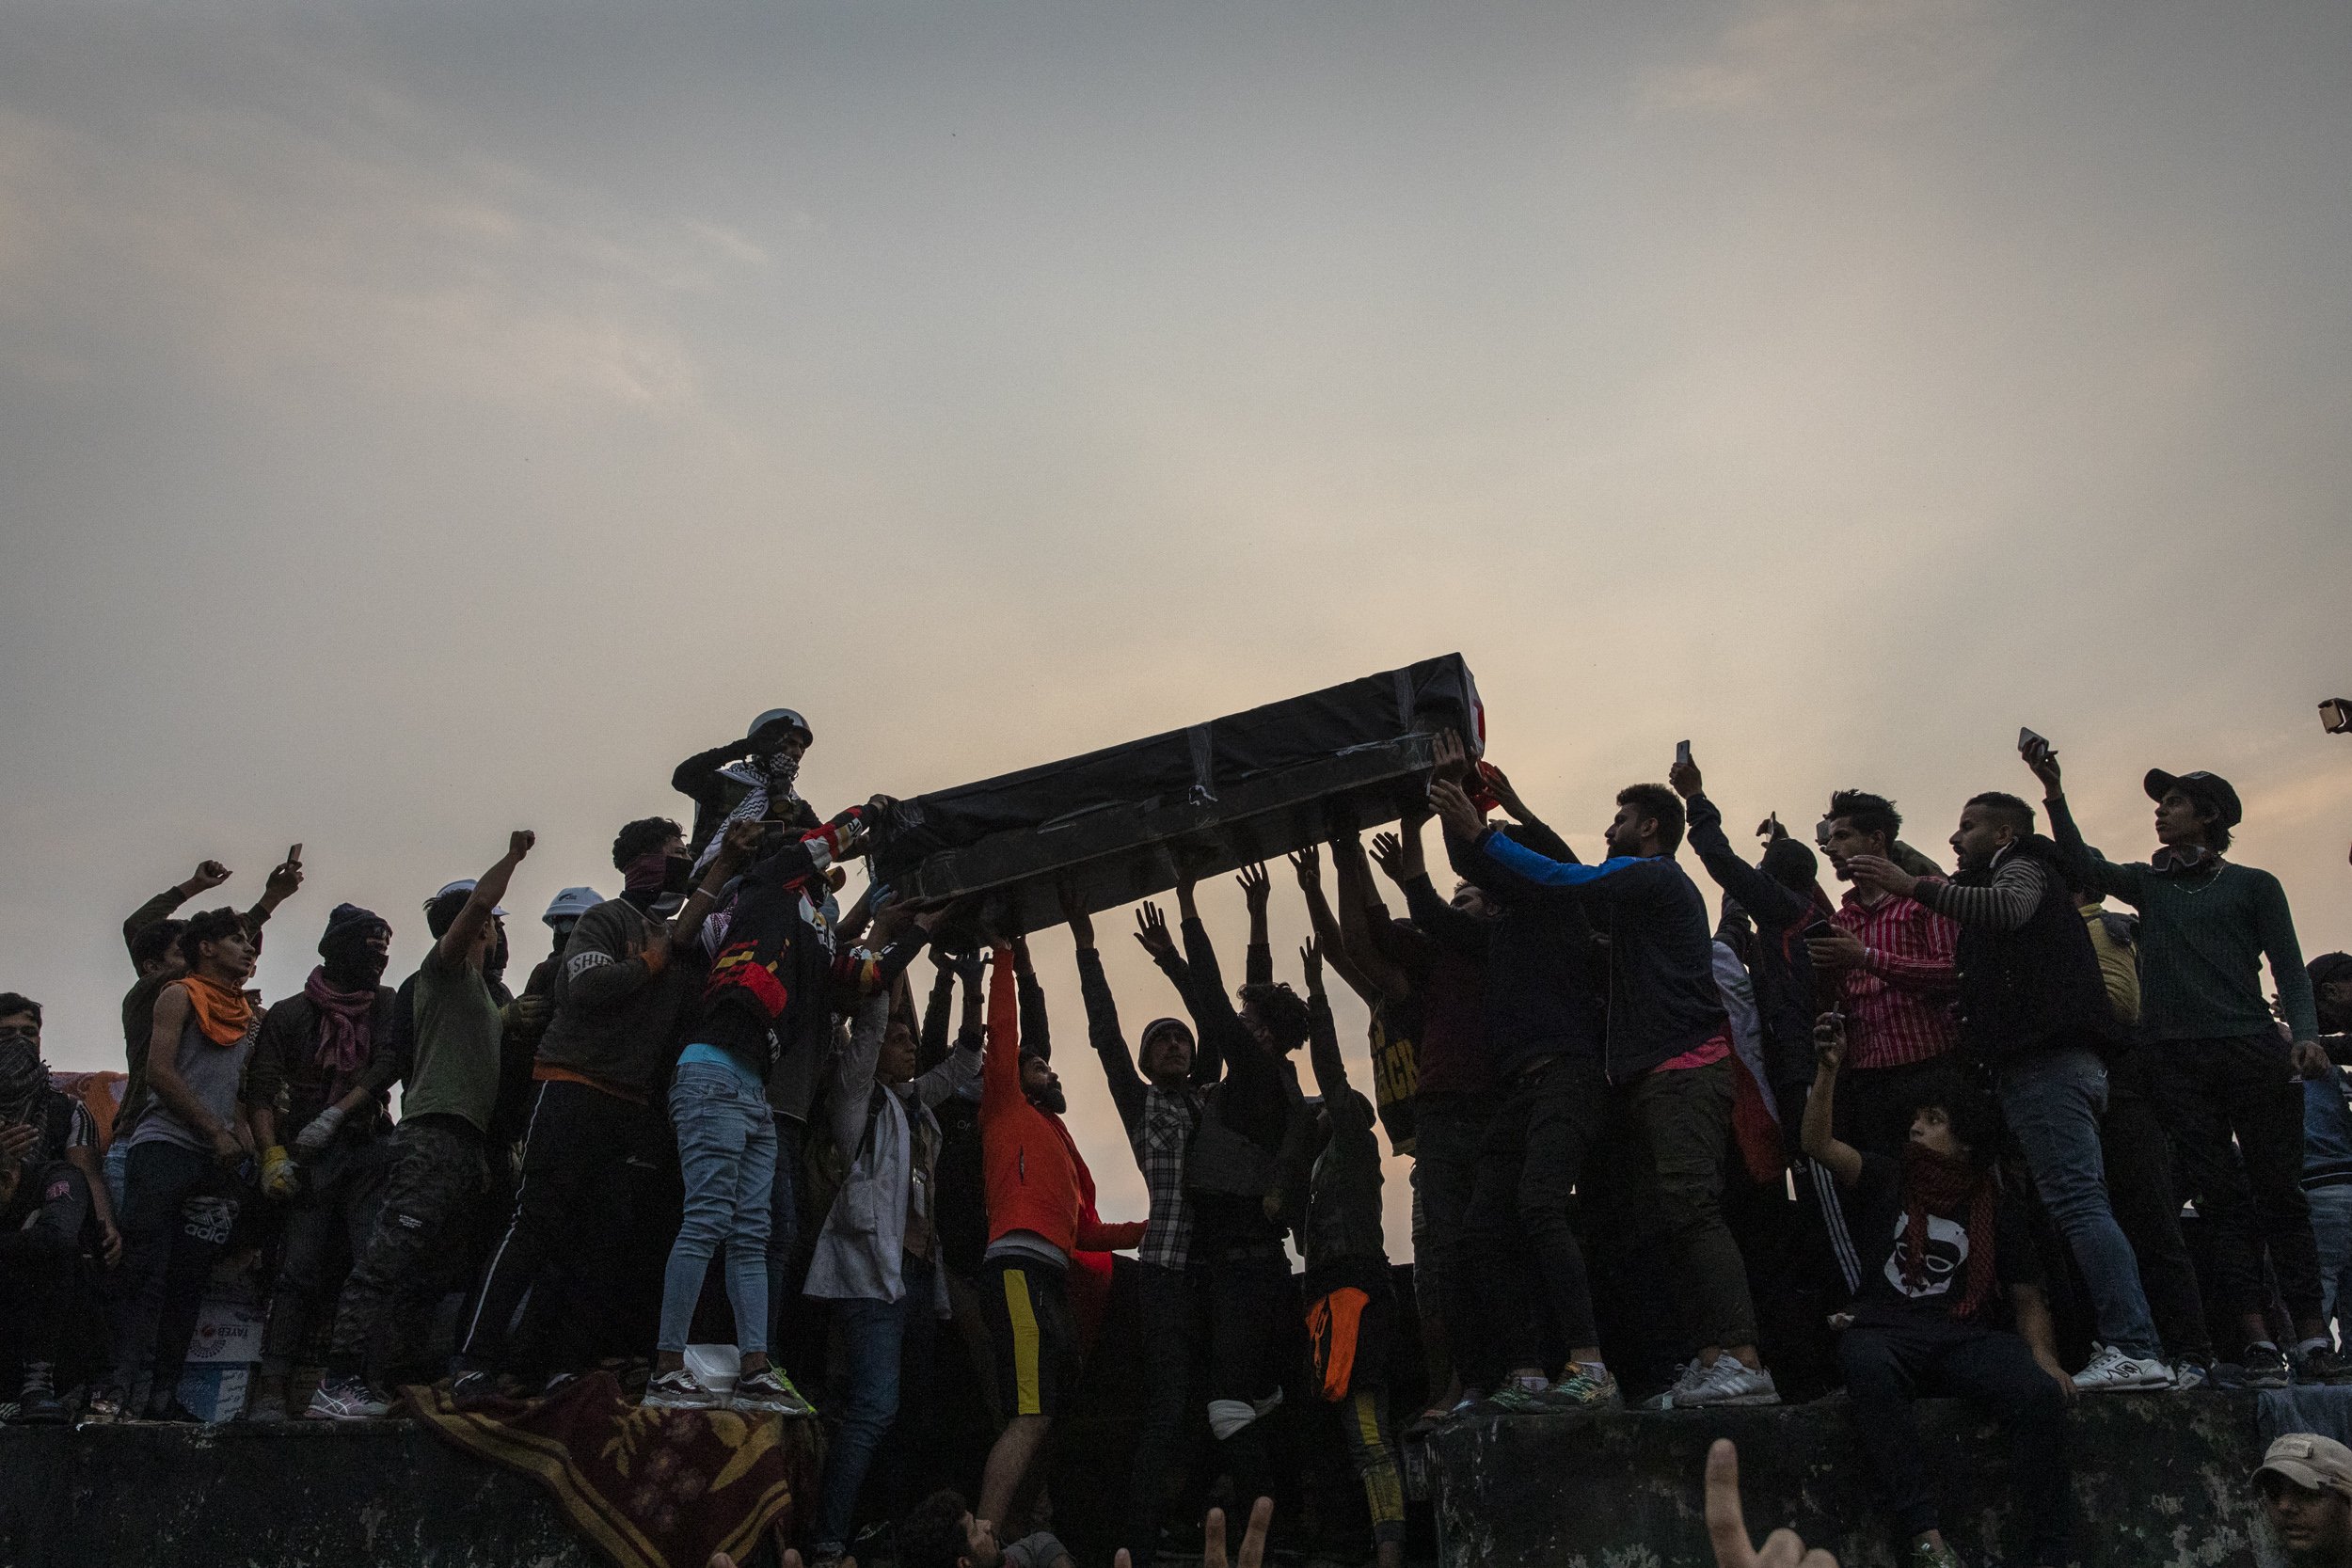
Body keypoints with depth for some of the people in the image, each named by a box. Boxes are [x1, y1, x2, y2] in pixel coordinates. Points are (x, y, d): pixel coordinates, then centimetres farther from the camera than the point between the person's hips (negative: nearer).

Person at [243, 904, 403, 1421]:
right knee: (300, 1268, -8)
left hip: (372, 1148, 1)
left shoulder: (388, 1005, 13)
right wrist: (272, 1154, -10)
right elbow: (260, 1088, 3)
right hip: (310, 1156, -1)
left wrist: (334, 1116, -12)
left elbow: (390, 1063, -1)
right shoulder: (289, 1014, 9)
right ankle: (271, 1388, -8)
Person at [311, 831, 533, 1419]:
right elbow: (478, 900, -9)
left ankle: (369, 1379, 3)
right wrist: (514, 855, -2)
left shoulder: (482, 992, 31)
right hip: (434, 1133, -9)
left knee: (419, 1270, 4)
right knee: (390, 1255, -18)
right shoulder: (444, 968, 6)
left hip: (467, 1144, 10)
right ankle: (341, 1382, -24)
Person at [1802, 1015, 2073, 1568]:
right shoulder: (1887, 1180, 18)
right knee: (1867, 1366, -38)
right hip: (1888, 1330, -1)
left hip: (1968, 1337, 1)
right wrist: (1830, 1068, -4)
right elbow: (1819, 1143, 5)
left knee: (2041, 1391, -31)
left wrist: (2043, 1355, -5)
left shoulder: (1999, 1210, 18)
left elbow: (2029, 1301, 16)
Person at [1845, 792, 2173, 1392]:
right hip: (2055, 1064, 10)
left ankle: (2133, 1348, -20)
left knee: (2078, 1201, -15)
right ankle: (2131, 1347, 4)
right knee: (2079, 1202, 6)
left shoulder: (2022, 866, 4)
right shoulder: (1990, 884, 32)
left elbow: (2007, 909, -21)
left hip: (2045, 1063, -10)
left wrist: (1913, 886, -24)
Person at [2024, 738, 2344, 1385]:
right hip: (2178, 1061, 2)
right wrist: (2053, 790, -8)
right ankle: (2256, 1338, -4)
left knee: (2279, 1193, -2)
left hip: (2254, 1052, -2)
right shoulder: (2149, 883, 17)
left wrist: (2305, 1035, -11)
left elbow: (2289, 968, 5)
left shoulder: (2254, 886, 10)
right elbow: (2084, 863, 2)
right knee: (2222, 1198, -2)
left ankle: (2313, 1338, 1)